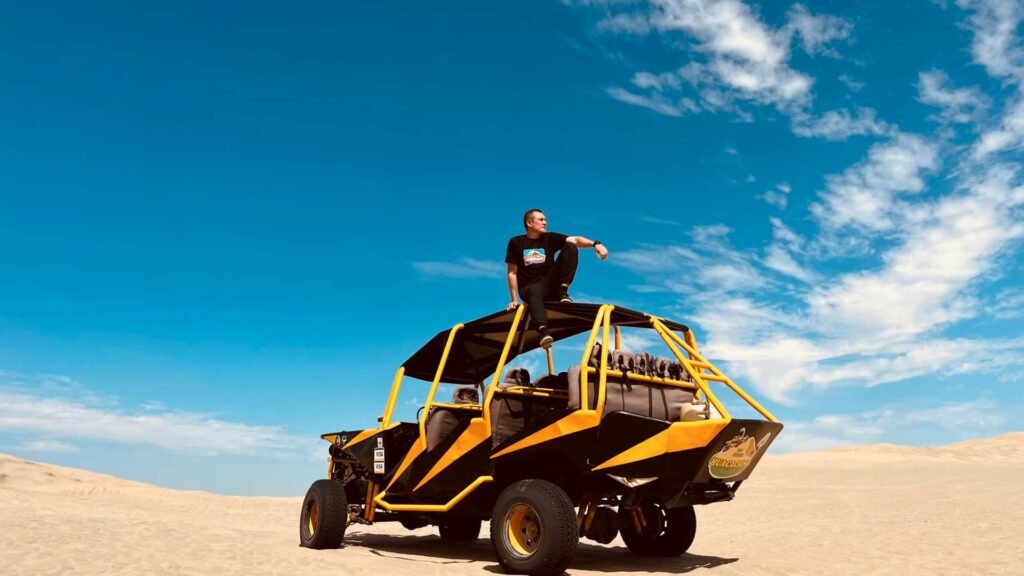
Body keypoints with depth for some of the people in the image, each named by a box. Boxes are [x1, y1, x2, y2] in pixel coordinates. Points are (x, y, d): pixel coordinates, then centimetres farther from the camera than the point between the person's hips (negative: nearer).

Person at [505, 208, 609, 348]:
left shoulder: (550, 238, 5)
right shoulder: (516, 242, 1)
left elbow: (575, 240, -12)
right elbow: (512, 273, 0)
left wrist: (595, 243, -31)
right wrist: (514, 300, -7)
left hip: (550, 283, 3)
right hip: (529, 288, -3)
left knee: (570, 247, -12)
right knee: (535, 292, -43)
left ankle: (562, 292, -17)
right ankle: (543, 332, -63)